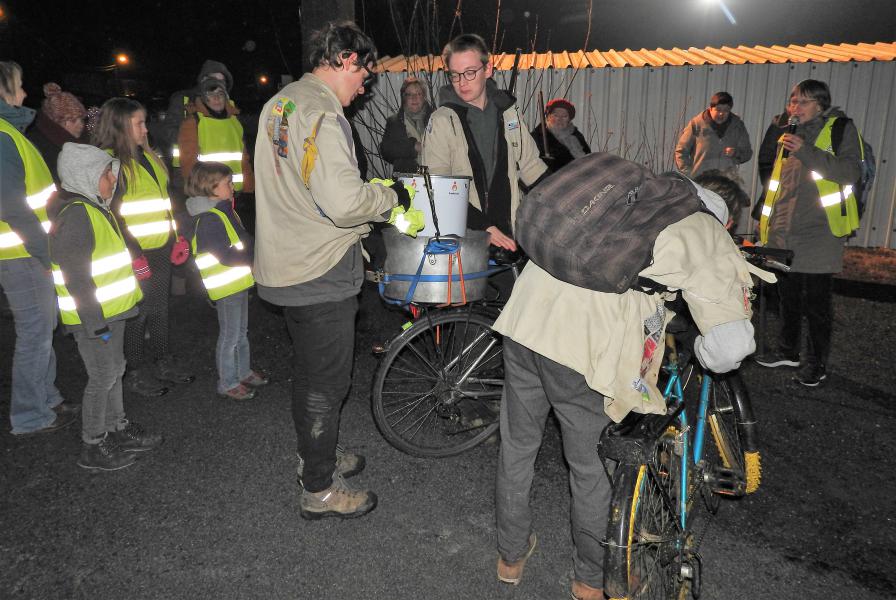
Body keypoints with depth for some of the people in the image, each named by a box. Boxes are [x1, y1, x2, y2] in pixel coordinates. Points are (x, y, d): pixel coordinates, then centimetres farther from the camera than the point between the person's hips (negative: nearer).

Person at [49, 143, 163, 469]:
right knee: (103, 377, 0)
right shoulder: (75, 214, -21)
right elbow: (75, 276, -24)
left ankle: (118, 429, 33)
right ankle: (93, 446, 15)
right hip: (93, 317, -10)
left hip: (112, 309, 10)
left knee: (114, 370, 18)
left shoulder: (96, 208, 12)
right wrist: (95, 322, -23)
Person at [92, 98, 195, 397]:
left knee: (160, 307, 17)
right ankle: (136, 372, 20)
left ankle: (163, 363, 31)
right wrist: (132, 253, -19)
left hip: (161, 250, 8)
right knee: (138, 313, 5)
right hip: (136, 254, -8)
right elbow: (110, 215, -17)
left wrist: (175, 236, 17)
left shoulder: (147, 157, 14)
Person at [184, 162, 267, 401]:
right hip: (226, 286, -10)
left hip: (239, 282, 10)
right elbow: (226, 256, -27)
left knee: (241, 332, 21)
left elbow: (242, 241, 17)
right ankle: (227, 383, 15)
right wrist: (254, 254, -21)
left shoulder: (225, 211, 9)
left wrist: (253, 247, -1)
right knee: (229, 336, 2)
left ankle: (243, 372, 36)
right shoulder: (209, 220, -22)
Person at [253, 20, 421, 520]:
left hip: (285, 267, 10)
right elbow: (344, 201, -30)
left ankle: (316, 456, 42)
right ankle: (320, 490, 21)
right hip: (322, 273, -10)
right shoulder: (324, 114, -20)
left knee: (311, 372, 23)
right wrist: (392, 196, -11)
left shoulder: (279, 103, 12)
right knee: (327, 383, 5)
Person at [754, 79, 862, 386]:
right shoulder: (790, 134, 18)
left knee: (816, 301, -1)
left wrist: (806, 151, -23)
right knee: (788, 295, 14)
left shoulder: (840, 128, -2)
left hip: (818, 234, -6)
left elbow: (850, 172, -17)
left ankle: (816, 362, 10)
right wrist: (765, 219, 22)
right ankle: (788, 351, 27)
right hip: (784, 233, 6)